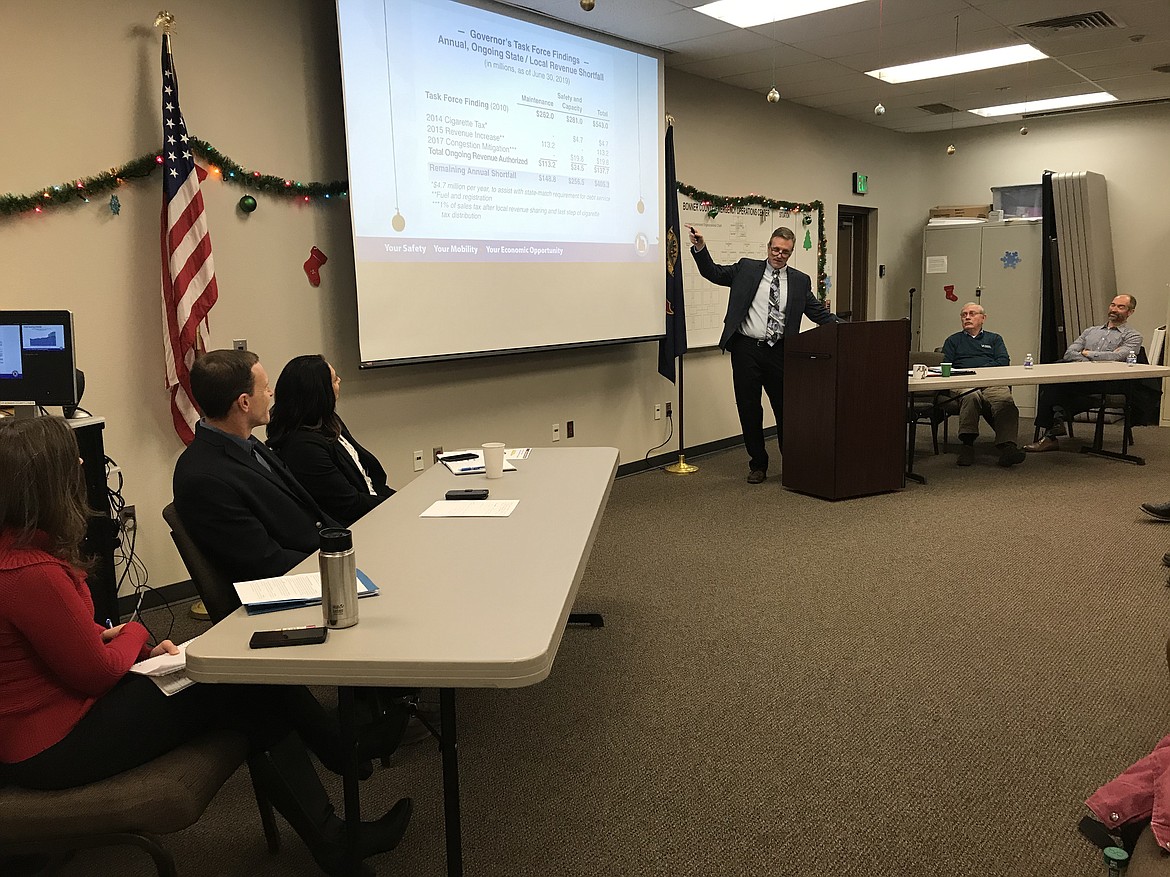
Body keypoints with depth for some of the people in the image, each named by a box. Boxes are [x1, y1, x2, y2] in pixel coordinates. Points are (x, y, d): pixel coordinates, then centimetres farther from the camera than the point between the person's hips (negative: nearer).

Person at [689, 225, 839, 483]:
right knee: (749, 409, 5)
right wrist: (700, 248, -7)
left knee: (785, 409, 5)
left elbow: (818, 311, 10)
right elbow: (713, 272, 8)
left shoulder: (800, 281, 9)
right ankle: (758, 464, 18)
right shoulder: (746, 268, 7)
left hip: (779, 353, 1)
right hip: (746, 349, 0)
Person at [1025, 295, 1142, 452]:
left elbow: (1117, 356, -6)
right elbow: (1069, 353, 13)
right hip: (1078, 377, 5)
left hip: (1106, 383, -5)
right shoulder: (1090, 331, 30)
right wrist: (1090, 362, -4)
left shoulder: (1132, 336, 15)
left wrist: (1087, 353, 3)